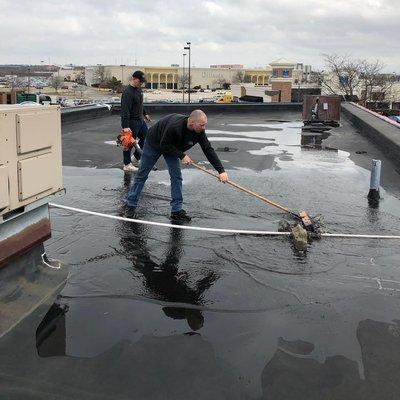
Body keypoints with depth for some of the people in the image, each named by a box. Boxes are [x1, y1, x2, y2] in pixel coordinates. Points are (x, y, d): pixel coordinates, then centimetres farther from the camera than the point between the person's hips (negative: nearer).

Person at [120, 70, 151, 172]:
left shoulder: (139, 89, 8)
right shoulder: (128, 93, -22)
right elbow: (125, 110, -28)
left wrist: (145, 114, 29)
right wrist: (125, 126, -34)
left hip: (140, 120, 9)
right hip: (131, 122, -9)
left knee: (146, 137, 17)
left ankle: (137, 156, 33)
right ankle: (127, 165, 11)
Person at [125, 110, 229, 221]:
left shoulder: (199, 131, -24)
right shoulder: (174, 125, -42)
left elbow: (208, 150, -20)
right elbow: (164, 145, -31)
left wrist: (221, 171, -24)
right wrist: (182, 155, -31)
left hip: (171, 147, 5)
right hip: (154, 143, -5)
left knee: (176, 176, -5)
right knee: (142, 175, 4)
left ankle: (176, 211, 0)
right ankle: (130, 206, 16)